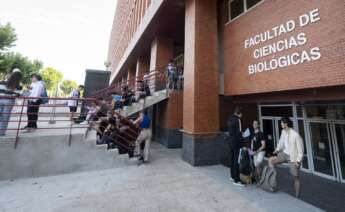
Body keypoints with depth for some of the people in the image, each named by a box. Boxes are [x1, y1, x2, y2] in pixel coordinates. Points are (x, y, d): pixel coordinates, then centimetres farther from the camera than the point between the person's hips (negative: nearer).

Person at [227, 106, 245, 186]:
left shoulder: (230, 119, 9)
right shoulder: (237, 119, -15)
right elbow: (239, 132, -17)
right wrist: (241, 142, -10)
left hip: (231, 141, 8)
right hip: (236, 142, -8)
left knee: (232, 159, 16)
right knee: (237, 160, 0)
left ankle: (232, 176, 29)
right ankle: (236, 180, 9)